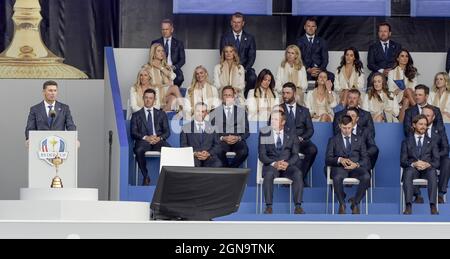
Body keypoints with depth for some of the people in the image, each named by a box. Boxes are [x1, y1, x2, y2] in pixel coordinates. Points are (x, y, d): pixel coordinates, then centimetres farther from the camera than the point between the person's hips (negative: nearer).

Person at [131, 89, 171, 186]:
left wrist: (159, 138, -10)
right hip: (143, 141, -1)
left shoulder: (161, 114, 22)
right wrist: (146, 137, -13)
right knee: (139, 151, -39)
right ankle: (146, 177, -24)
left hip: (158, 141, 1)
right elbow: (133, 133, 6)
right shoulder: (136, 115, 18)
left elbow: (167, 132, 13)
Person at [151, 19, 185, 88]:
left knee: (179, 77, -35)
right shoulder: (155, 43, 16)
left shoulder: (178, 43, 16)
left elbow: (182, 59, 10)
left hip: (174, 70, 0)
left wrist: (174, 67, -9)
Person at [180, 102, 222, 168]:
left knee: (218, 165, -32)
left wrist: (209, 153, -9)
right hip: (192, 158, -2)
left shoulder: (211, 128, 19)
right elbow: (183, 146, 7)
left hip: (209, 158, 2)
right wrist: (194, 153, -11)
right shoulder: (186, 128, 15)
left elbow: (217, 146, 12)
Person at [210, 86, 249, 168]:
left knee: (244, 152, -34)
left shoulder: (242, 111, 16)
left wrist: (238, 138, -9)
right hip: (221, 140, -1)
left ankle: (230, 168, -10)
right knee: (219, 151, -36)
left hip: (238, 140, 1)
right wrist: (223, 138, -12)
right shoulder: (215, 112, 12)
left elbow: (247, 132, 11)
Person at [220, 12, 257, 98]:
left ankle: (245, 97, -12)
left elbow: (252, 56, 4)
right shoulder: (225, 38, 7)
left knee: (252, 78, -32)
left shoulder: (249, 38, 10)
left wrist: (245, 69, -12)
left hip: (245, 69, 1)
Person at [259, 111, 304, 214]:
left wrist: (287, 163, -18)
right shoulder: (264, 134, 7)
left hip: (287, 165, 1)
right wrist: (274, 164, -19)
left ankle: (298, 206, -31)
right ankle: (268, 207, -35)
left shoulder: (291, 135, 10)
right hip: (271, 165, -1)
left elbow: (295, 155, 4)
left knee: (298, 174, -31)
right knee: (269, 174, -36)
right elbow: (262, 155, -1)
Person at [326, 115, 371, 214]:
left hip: (355, 168, 1)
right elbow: (328, 159, 7)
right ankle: (342, 204, -17)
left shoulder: (359, 140, 22)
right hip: (340, 167, -1)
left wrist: (356, 164, -11)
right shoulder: (333, 140, 18)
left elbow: (365, 159, 12)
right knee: (337, 178, -40)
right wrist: (340, 159, -14)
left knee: (366, 177, -34)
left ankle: (355, 202, -14)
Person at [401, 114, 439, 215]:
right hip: (412, 169, 0)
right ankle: (408, 206, -47)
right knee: (408, 171, -38)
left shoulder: (431, 142, 21)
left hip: (427, 170, 0)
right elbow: (403, 161, 7)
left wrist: (428, 164, -14)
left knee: (432, 172, -37)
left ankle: (433, 206, -46)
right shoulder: (407, 142, 18)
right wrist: (414, 164, -15)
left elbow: (437, 162, 10)